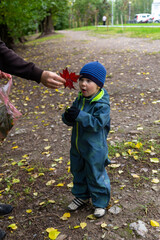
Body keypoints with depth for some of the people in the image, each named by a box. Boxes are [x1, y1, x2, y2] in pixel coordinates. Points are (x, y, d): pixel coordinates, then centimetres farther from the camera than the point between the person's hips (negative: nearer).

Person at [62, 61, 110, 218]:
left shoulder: (102, 104, -20)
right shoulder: (79, 99, 0)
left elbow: (97, 124, -30)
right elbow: (70, 120, 3)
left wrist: (80, 115, -38)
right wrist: (67, 117, -20)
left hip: (94, 150, -7)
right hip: (77, 146, 7)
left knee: (96, 175, 10)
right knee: (78, 172, 23)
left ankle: (100, 202, 33)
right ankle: (82, 196, 46)